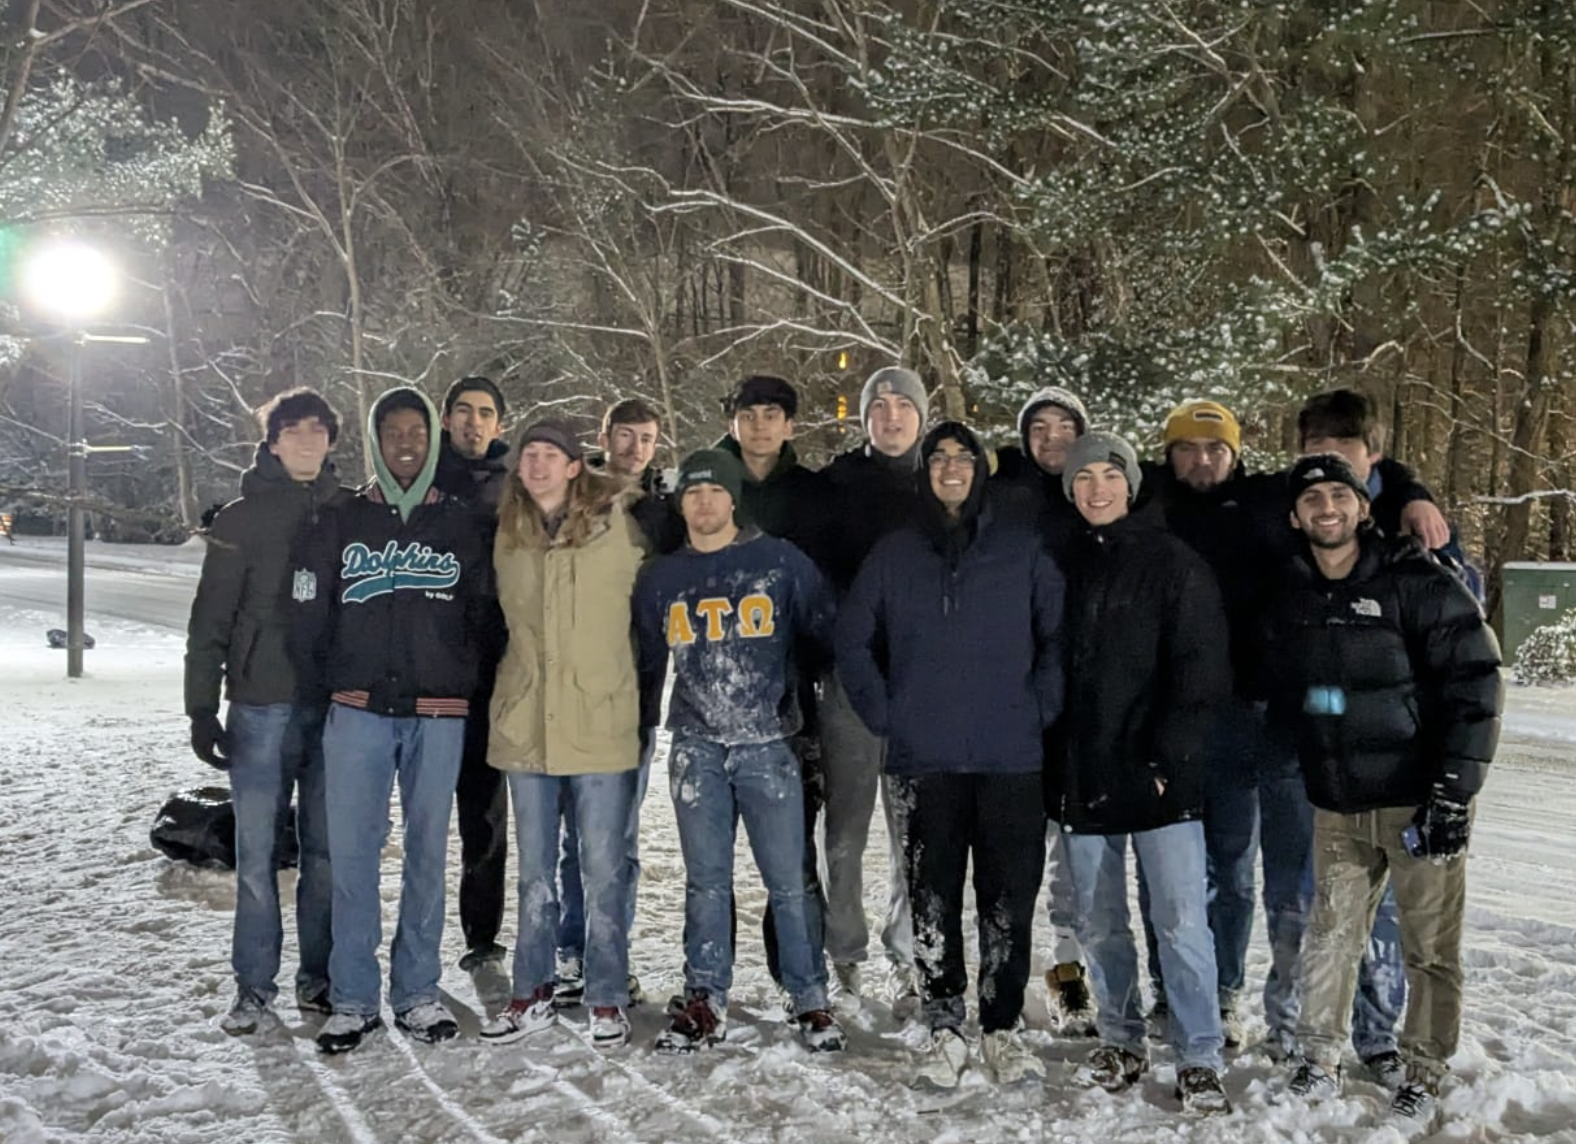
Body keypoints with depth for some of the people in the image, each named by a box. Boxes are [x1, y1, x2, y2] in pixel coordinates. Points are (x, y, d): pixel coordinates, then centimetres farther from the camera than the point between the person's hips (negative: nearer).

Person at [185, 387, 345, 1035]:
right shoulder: (243, 518, 2)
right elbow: (211, 618, 1)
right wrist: (202, 707, -5)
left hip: (335, 703, 2)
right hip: (261, 704, -1)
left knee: (324, 847, 6)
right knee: (257, 849, 1)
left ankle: (318, 975, 18)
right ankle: (254, 985, 12)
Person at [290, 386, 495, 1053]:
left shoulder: (459, 527, 11)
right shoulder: (342, 524, 9)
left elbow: (485, 616, 11)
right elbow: (307, 617, 7)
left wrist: (463, 683, 1)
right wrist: (327, 691, 3)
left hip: (438, 715, 1)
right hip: (358, 713, 0)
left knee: (427, 851, 6)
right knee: (352, 851, -1)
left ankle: (418, 992, 16)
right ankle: (353, 1000, 8)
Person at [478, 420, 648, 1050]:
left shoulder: (617, 522, -5)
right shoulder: (506, 535, 7)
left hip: (602, 725, -4)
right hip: (526, 726, 4)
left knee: (603, 870, 4)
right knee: (534, 871, 13)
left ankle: (607, 998, 18)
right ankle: (532, 993, 26)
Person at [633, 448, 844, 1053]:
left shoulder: (781, 562, 2)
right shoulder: (660, 578, 12)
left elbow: (828, 633, 7)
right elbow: (647, 664, 20)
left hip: (767, 744, -2)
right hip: (696, 748, 3)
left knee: (788, 880, -1)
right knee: (706, 881, 7)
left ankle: (811, 1000, 11)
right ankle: (706, 1001, 16)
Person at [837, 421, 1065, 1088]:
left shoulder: (1022, 550, 4)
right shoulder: (893, 555, 8)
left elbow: (1060, 635, 5)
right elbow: (853, 641, 11)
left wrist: (1040, 709, -2)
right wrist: (885, 715, 3)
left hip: (1011, 757, -1)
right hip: (924, 759, 1)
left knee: (1010, 898, 3)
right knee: (933, 900, 4)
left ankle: (1002, 1028, 15)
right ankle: (945, 1031, 15)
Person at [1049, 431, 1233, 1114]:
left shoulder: (1173, 564, -2)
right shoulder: (1060, 564, 9)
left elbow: (1200, 673, -7)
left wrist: (1166, 758, -14)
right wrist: (1052, 761, 5)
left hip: (1157, 776, -4)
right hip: (1079, 775, 4)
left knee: (1181, 921, -5)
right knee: (1098, 923, 11)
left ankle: (1199, 1060, 6)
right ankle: (1121, 1044, 26)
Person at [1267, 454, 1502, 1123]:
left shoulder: (1419, 583, -10)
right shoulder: (1288, 598, 5)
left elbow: (1475, 685, -12)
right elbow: (1281, 695, 16)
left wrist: (1453, 792, -16)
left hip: (1418, 800, -4)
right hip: (1336, 807, 4)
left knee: (1430, 947, 6)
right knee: (1330, 937, 10)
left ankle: (1424, 1073, 21)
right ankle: (1320, 1059, 26)